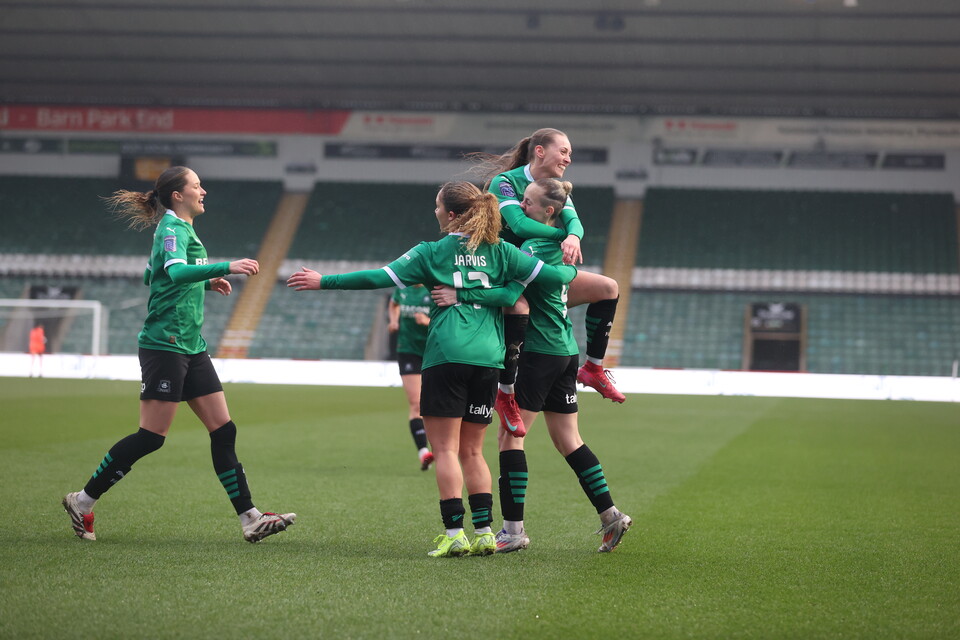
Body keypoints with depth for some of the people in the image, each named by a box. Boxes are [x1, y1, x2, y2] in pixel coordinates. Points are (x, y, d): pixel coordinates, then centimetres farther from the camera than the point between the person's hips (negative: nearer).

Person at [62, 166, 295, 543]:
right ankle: (83, 501, 8)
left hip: (190, 346, 10)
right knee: (152, 436, -6)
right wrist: (225, 267, -44)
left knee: (223, 430, 3)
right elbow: (176, 271, -32)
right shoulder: (173, 229, -12)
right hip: (165, 345, -10)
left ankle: (250, 519, 2)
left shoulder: (179, 229, 17)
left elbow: (152, 276, 29)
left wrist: (207, 283, 22)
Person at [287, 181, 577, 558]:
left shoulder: (433, 252, 2)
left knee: (445, 448, -2)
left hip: (447, 355, -4)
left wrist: (324, 282, 6)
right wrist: (571, 271, 29)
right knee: (471, 451, 13)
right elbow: (552, 276, 6)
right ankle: (484, 532, 7)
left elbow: (380, 278, -2)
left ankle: (454, 533, -10)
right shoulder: (500, 251, 10)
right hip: (488, 357, 4)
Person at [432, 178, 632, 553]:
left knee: (510, 436, -4)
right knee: (568, 440, 14)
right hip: (564, 352, 9)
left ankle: (513, 530, -4)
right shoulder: (558, 244, 12)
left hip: (539, 352, -9)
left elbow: (510, 291, -27)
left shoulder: (537, 247, -16)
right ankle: (610, 515, 14)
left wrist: (460, 296, -30)